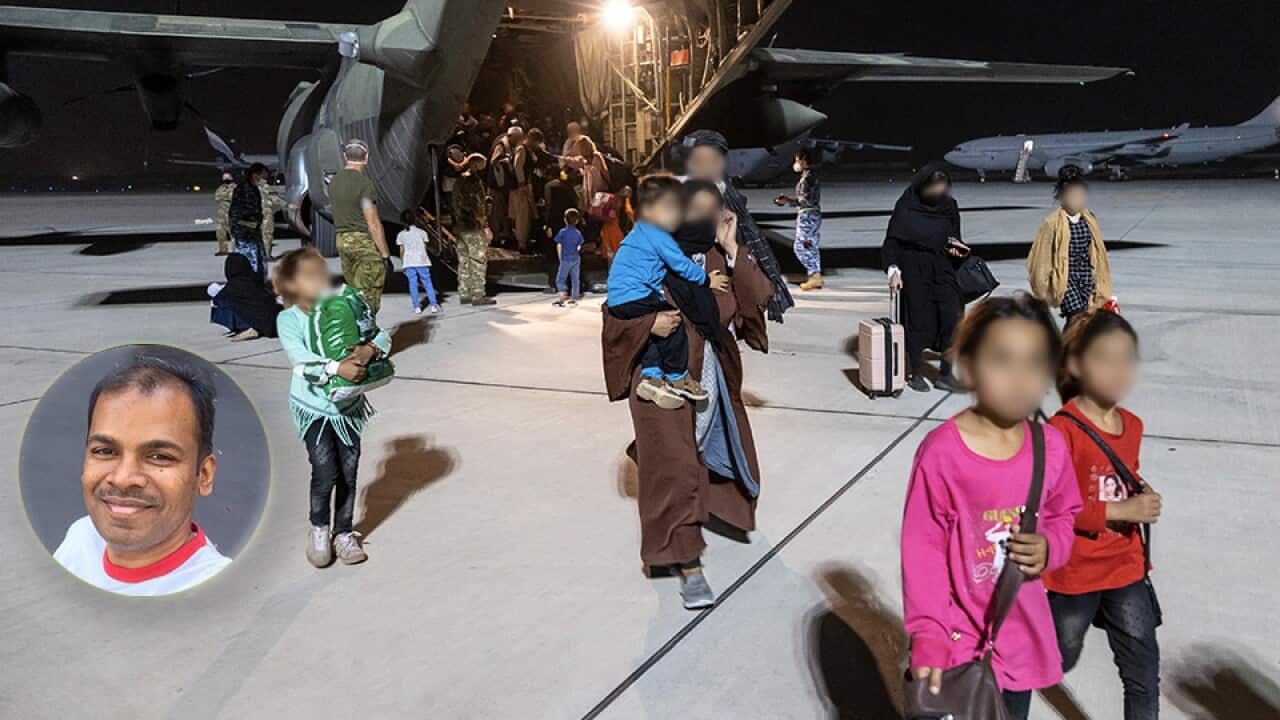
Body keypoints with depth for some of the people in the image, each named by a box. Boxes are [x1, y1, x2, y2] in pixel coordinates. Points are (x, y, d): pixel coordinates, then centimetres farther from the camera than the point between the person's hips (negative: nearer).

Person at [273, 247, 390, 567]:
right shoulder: (289, 319, -10)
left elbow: (381, 335, -5)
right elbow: (300, 358, -25)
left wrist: (370, 349, -27)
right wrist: (337, 367, -38)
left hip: (349, 406, 4)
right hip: (313, 407, -3)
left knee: (349, 473, 8)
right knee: (326, 473, -12)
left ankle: (343, 533, 27)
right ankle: (319, 528, 16)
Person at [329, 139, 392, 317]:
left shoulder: (335, 181, 9)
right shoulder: (364, 183, -14)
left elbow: (340, 213, 13)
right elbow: (373, 223, -16)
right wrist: (386, 255, -13)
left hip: (342, 240, 7)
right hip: (365, 242, -7)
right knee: (368, 301, -4)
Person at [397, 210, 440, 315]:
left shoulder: (401, 235, 4)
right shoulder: (422, 232, 3)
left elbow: (402, 250, 4)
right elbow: (425, 247, 4)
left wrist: (402, 263, 12)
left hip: (408, 262, 1)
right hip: (421, 260, -1)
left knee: (413, 284, 2)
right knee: (427, 282, 4)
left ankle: (417, 307, -2)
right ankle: (433, 305, 0)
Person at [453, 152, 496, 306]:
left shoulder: (459, 180, 15)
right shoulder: (475, 181, -13)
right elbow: (478, 207, -18)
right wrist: (486, 226, -16)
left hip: (460, 227, 9)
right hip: (474, 227, -9)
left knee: (464, 261, 12)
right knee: (479, 262, -5)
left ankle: (464, 295, 15)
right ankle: (478, 296, -5)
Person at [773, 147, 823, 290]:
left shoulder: (807, 177, -15)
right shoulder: (812, 175, 15)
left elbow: (805, 201, -20)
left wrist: (787, 201, -12)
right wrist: (787, 200, 17)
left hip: (807, 216, -10)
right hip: (814, 215, 10)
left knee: (801, 247, -7)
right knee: (811, 247, 11)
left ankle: (815, 275, -10)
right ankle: (815, 278, 14)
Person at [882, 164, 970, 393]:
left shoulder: (949, 207, 5)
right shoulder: (906, 208, -8)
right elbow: (891, 242, -7)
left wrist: (956, 247, -4)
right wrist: (893, 270, -18)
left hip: (942, 268, 4)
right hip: (914, 270, -4)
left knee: (952, 317, -5)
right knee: (918, 321, 1)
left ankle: (945, 375, 4)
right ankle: (916, 374, 15)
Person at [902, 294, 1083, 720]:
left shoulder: (1051, 447, -7)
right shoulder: (942, 451, -21)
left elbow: (1063, 518, 10)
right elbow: (923, 550, -16)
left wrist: (1049, 546, -13)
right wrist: (928, 638, -17)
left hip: (1022, 634, 5)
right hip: (961, 638, -5)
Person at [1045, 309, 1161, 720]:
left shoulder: (1132, 425, 0)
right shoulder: (1062, 430, -23)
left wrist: (1143, 499, 1)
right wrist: (1121, 510, -26)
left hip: (1125, 567, 6)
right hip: (1073, 573, -5)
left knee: (1144, 670, 11)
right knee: (1057, 660, 17)